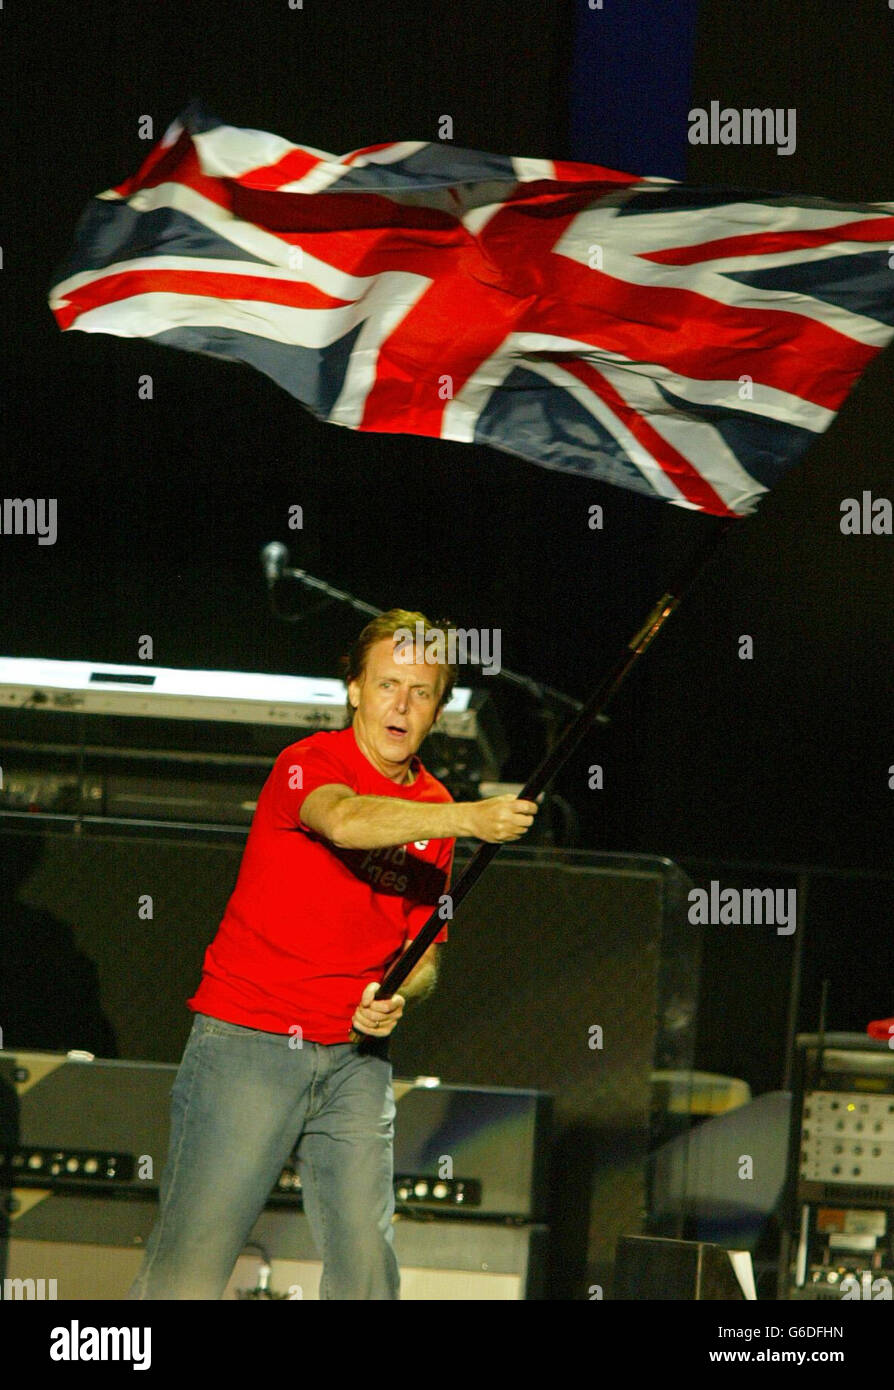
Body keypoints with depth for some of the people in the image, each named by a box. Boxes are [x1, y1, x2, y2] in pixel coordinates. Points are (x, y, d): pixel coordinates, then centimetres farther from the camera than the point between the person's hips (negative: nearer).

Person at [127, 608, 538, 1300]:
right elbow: (344, 821, -31)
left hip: (355, 1058, 6)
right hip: (247, 1041, -6)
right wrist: (468, 819, -42)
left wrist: (398, 997, -5)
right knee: (188, 1267, -9)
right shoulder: (309, 764, -6)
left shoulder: (435, 808, 11)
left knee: (367, 1267, 0)